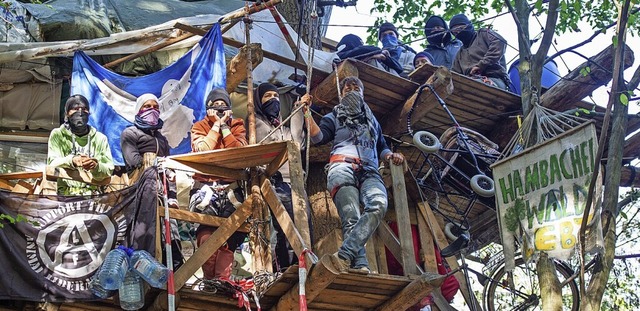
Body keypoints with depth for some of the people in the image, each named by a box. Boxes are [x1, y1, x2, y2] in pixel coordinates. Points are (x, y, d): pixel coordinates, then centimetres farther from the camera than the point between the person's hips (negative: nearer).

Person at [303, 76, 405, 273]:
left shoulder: (372, 121, 38)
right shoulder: (334, 117, 26)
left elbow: (382, 148, 36)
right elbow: (318, 138, 8)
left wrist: (391, 156, 13)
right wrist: (307, 113, -3)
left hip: (369, 171, 2)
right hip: (343, 167, -2)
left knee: (379, 204, -34)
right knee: (351, 219, -25)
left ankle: (345, 254, -45)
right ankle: (360, 265, -40)